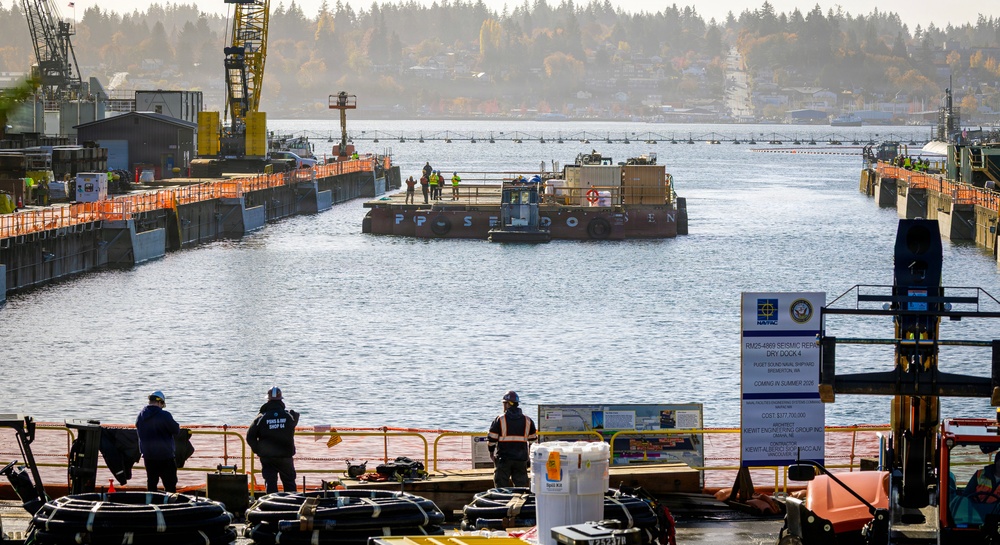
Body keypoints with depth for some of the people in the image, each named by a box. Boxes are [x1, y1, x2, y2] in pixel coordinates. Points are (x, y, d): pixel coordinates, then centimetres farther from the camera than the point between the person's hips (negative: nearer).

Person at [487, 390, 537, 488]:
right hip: (521, 460, 3)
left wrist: (491, 452, 13)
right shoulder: (527, 420, 6)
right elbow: (534, 440, 12)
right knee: (521, 486, 6)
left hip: (503, 459, -3)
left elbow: (491, 439, -3)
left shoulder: (500, 420, -5)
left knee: (501, 487, 2)